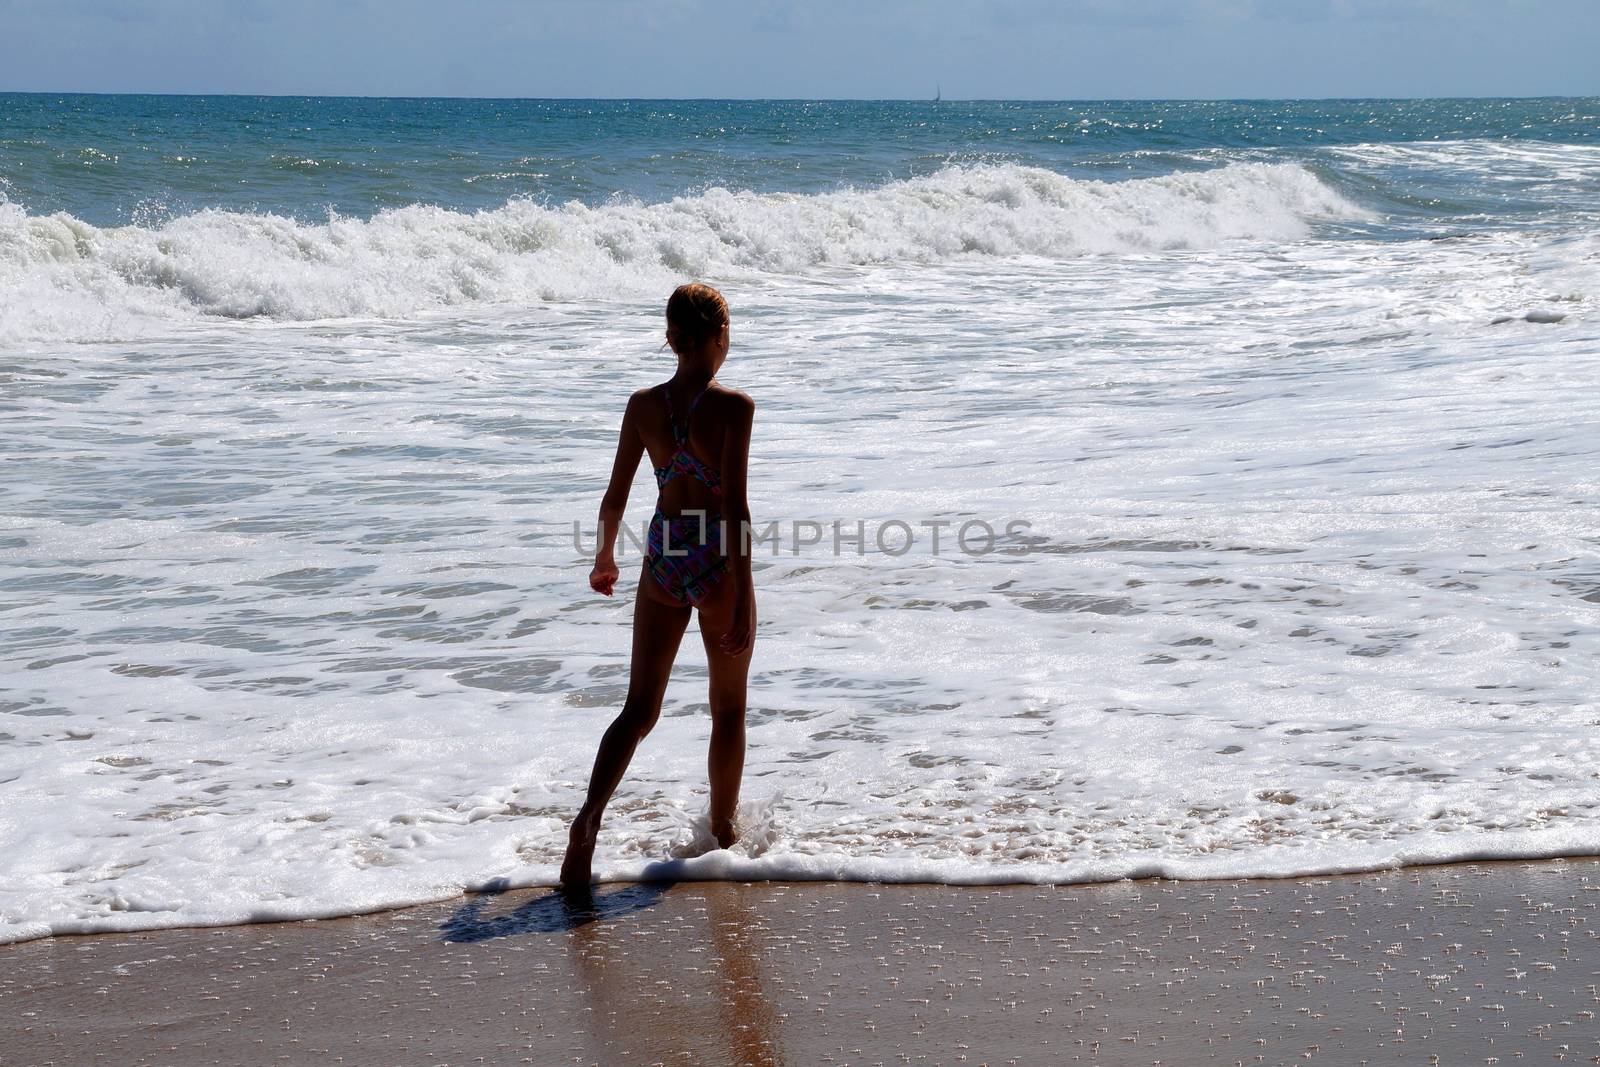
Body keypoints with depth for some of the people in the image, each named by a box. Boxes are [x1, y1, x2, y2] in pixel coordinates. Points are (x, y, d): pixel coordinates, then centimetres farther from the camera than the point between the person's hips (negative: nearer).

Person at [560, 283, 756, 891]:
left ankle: (588, 819, -13)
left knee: (639, 709, 8)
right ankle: (722, 831, 30)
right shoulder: (733, 405, -15)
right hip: (718, 563, -3)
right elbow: (735, 505, -19)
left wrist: (605, 557, 23)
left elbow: (616, 495, 5)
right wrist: (744, 596, -16)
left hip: (662, 560, 3)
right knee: (728, 710, 17)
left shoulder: (643, 406, -1)